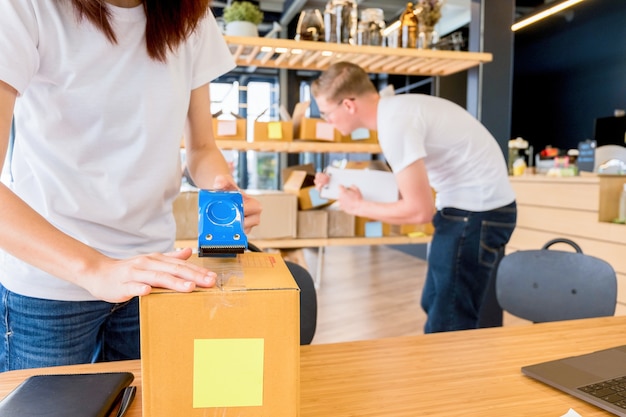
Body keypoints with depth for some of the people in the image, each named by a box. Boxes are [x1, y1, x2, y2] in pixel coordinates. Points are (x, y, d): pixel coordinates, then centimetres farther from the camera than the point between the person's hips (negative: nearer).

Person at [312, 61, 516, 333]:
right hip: (473, 205, 10)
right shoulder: (396, 109, 8)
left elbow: (420, 210, -21)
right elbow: (410, 178, 17)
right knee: (435, 305, 19)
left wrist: (357, 207, -7)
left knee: (447, 325, -3)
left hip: (477, 211, -10)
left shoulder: (394, 123, -22)